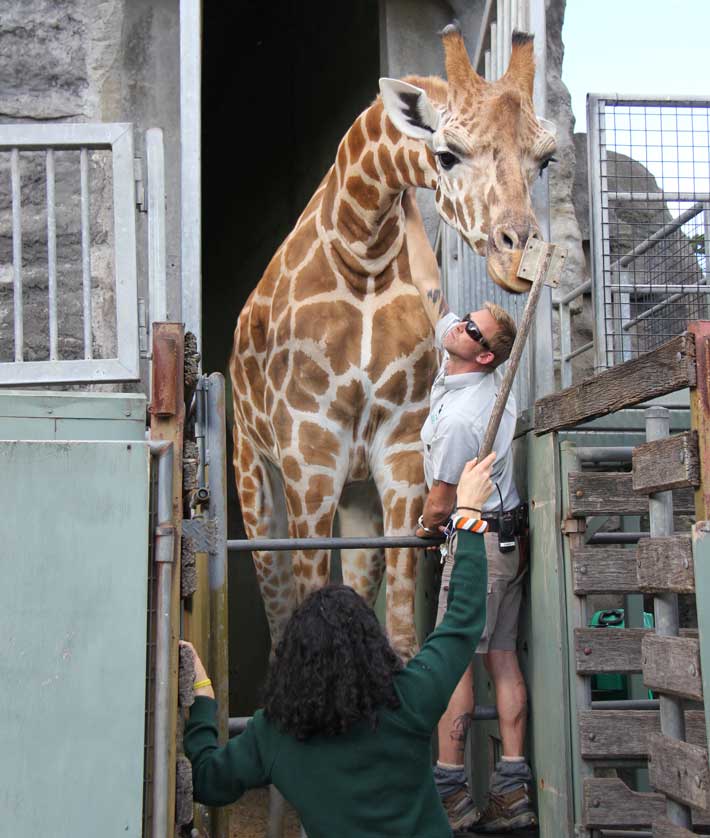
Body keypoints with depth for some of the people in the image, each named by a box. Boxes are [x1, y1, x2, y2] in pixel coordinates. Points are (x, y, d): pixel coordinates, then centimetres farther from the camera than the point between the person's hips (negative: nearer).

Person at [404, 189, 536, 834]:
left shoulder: (459, 418, -21)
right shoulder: (470, 371, 3)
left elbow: (440, 499, -11)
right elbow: (429, 284, 11)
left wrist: (426, 527, 11)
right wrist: (411, 211, 12)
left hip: (479, 540, -9)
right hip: (507, 539, 9)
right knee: (502, 656, 6)